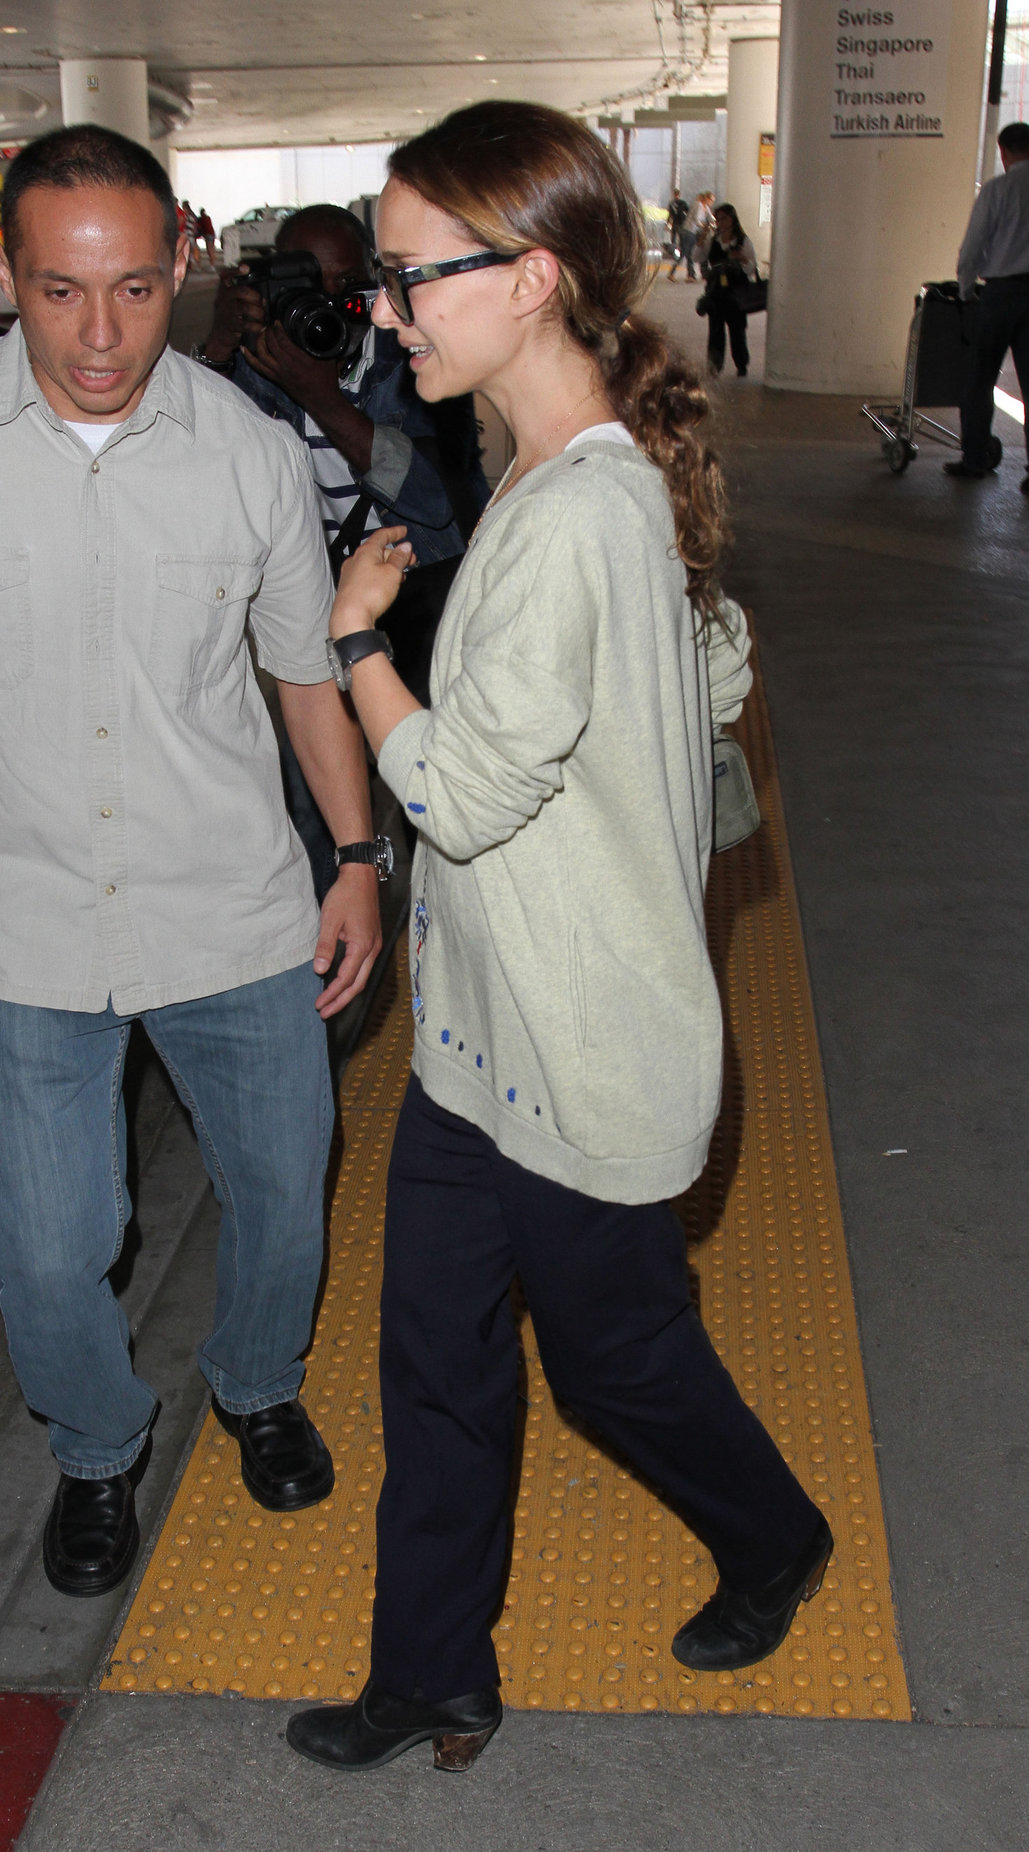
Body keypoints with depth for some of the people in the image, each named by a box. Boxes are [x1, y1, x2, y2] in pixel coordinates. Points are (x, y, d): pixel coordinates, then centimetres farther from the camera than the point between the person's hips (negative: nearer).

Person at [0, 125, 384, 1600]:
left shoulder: (251, 454, -5)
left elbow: (309, 667, 7)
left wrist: (359, 855, 5)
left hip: (233, 918, 1)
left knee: (282, 1194, 16)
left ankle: (258, 1384, 49)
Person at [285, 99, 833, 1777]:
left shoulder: (570, 514, -27)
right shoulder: (626, 466, 4)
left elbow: (460, 791, -24)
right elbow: (721, 673, 15)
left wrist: (358, 635, -10)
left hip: (579, 1055, -9)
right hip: (487, 1022, 9)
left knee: (615, 1350, 16)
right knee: (437, 1355, 17)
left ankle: (778, 1540, 47)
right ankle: (433, 1682, 36)